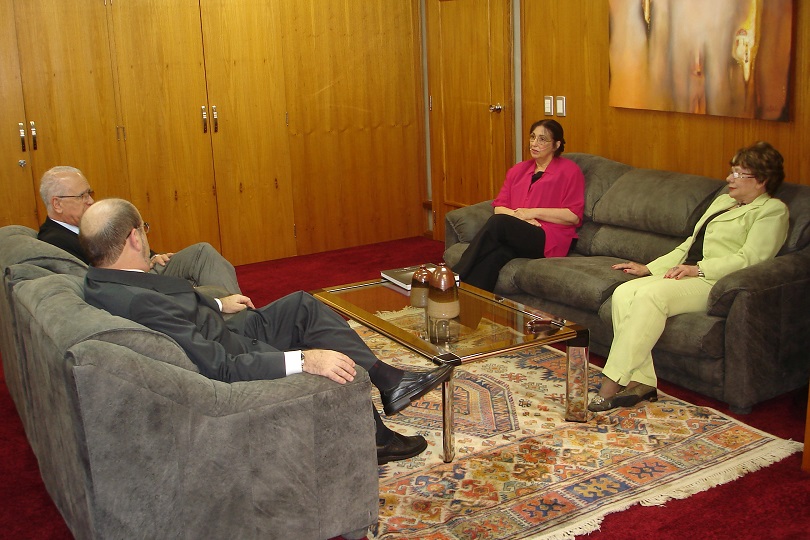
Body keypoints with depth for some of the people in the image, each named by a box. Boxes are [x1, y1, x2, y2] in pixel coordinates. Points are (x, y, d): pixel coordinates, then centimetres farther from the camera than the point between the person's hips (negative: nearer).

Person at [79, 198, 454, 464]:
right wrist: (303, 359, -37)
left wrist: (218, 304, 28)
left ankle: (389, 380, 18)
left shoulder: (102, 281, -5)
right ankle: (375, 439, 27)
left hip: (217, 341, 10)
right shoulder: (135, 303, -36)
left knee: (303, 306, 11)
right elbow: (219, 368, -36)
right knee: (341, 367, -3)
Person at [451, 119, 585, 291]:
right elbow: (499, 207, 16)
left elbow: (574, 216, -1)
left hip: (548, 239, -4)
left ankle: (456, 278, -36)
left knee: (498, 222, -32)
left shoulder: (569, 171, 9)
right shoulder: (518, 170, 25)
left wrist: (533, 212, -6)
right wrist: (517, 215, -7)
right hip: (514, 235, 4)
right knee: (495, 255, -35)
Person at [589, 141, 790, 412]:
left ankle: (612, 382, -32)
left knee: (650, 295, -33)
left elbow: (749, 259, -11)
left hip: (716, 283, -8)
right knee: (623, 293, -19)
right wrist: (648, 268, 20)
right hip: (685, 275, 8)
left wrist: (697, 269, -19)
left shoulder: (772, 210, 3)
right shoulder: (723, 201, 29)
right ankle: (642, 381, -23)